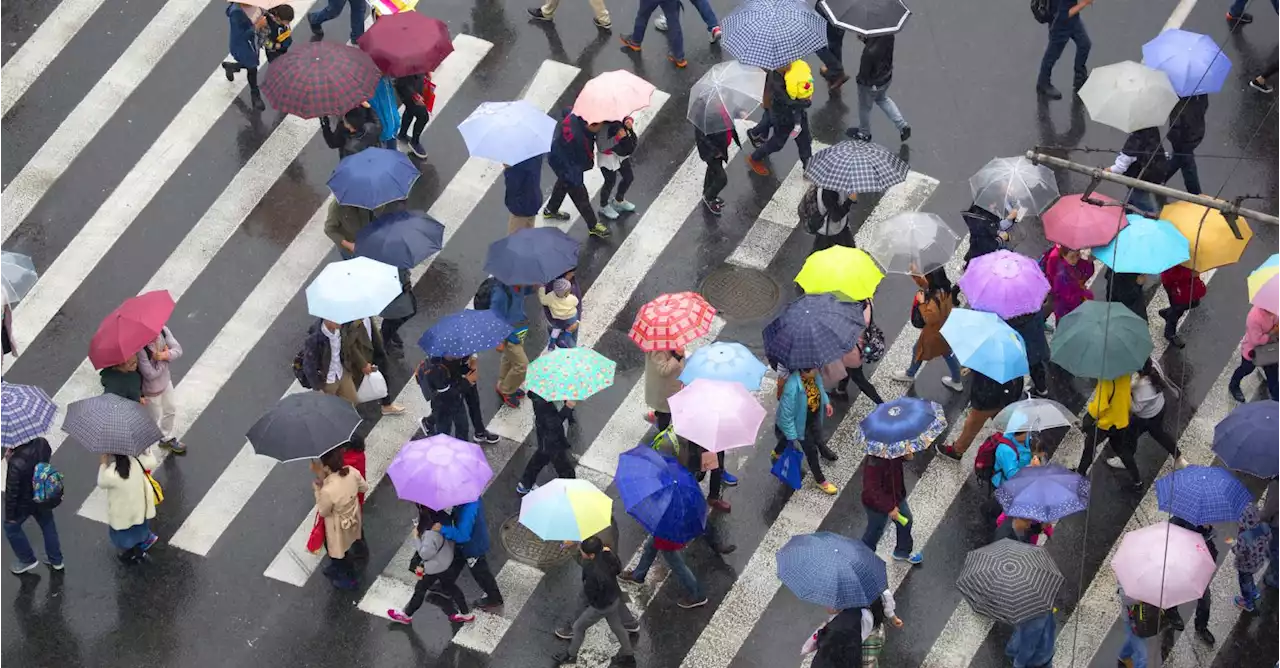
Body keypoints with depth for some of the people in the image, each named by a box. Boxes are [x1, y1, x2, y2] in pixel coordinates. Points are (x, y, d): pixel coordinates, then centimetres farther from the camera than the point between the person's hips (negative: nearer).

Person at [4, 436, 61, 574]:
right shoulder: (42, 444, -23)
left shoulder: (17, 463, -41)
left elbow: (11, 492, -27)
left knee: (11, 527, 25)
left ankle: (27, 560, 41)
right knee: (48, 525, 28)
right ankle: (56, 560, 46)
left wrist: (10, 514, -10)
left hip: (24, 503, -5)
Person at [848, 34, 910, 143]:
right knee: (882, 99, 36)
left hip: (871, 85, -6)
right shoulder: (888, 35, -22)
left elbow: (864, 74, -25)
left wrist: (859, 79, -3)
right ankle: (903, 126, 37)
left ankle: (864, 134, 50)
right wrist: (865, 40, -11)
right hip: (887, 76, 6)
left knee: (864, 107, 24)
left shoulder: (869, 52, -42)